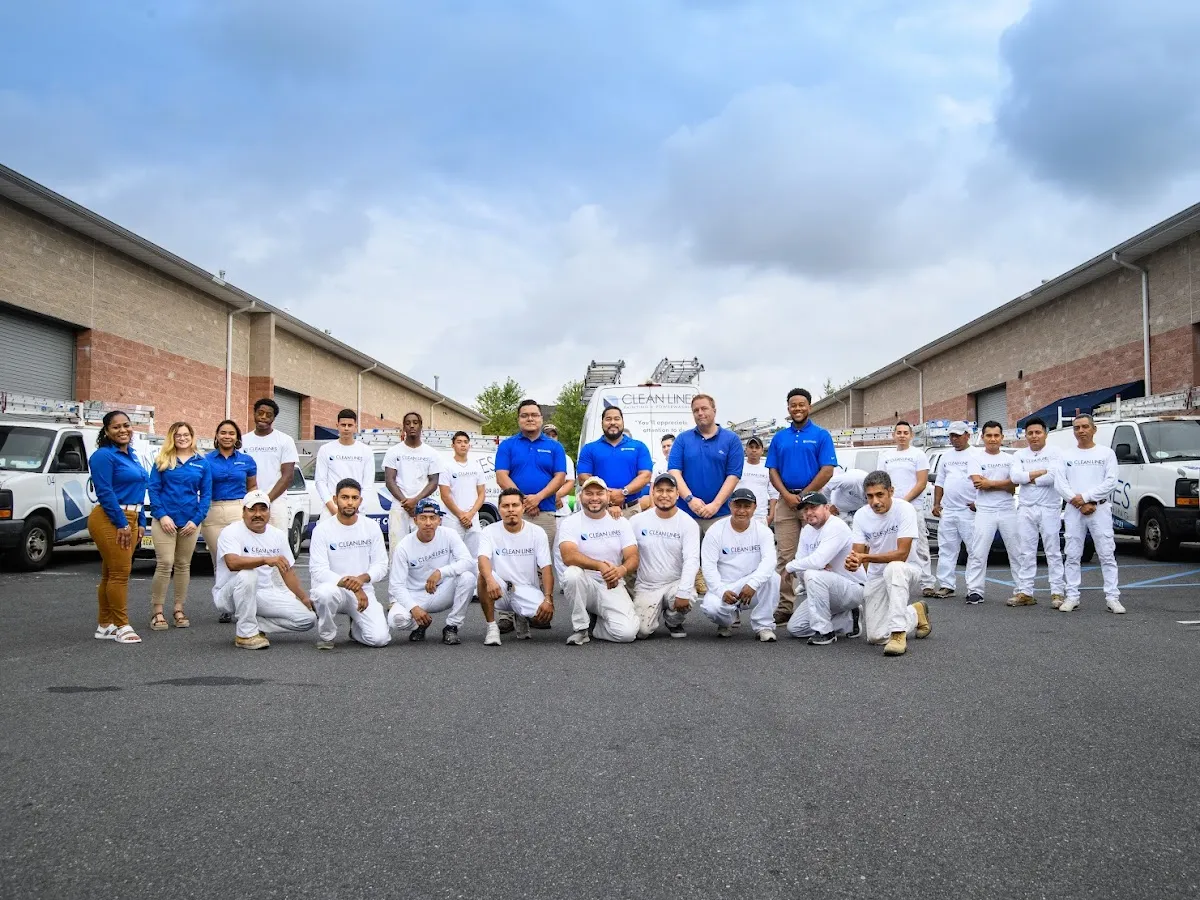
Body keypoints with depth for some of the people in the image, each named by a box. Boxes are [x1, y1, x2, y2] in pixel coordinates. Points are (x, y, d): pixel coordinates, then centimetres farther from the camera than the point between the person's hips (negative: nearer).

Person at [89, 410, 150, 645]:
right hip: (110, 520, -8)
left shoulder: (131, 456, 17)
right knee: (119, 572, -8)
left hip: (128, 520, 8)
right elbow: (105, 492, -16)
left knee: (111, 574, 11)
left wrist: (138, 523, 16)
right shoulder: (104, 456, -9)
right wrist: (121, 523, -17)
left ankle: (104, 626, 16)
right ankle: (122, 626, -3)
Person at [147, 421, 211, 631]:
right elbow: (153, 489, 0)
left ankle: (179, 610, 16)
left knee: (183, 566, 8)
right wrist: (161, 515, -11)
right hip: (165, 520, -2)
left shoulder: (202, 463, 8)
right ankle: (157, 612, -3)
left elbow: (206, 494, 6)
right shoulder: (162, 461, 5)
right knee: (165, 564, -9)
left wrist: (196, 520, -5)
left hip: (190, 521, 2)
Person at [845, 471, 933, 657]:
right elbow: (858, 553, -11)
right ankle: (915, 614, 24)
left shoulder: (904, 509, -21)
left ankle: (899, 634, -33)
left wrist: (866, 558, -36)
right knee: (876, 637, -6)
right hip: (876, 576, 4)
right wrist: (852, 563, -35)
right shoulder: (861, 516, -8)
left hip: (906, 570, -4)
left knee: (893, 568, -42)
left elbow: (902, 554, -27)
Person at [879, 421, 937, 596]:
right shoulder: (885, 456, 16)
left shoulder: (918, 455, 3)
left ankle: (927, 584, -6)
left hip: (913, 507, -4)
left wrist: (904, 501, -13)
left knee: (920, 547, -6)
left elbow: (922, 483, -4)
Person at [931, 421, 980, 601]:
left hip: (969, 511, -6)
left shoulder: (976, 455, -2)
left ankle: (974, 590, -9)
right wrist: (936, 504, 12)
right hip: (947, 511, 6)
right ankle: (946, 586, 14)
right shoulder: (946, 456, 18)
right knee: (946, 549, 8)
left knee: (975, 551, -7)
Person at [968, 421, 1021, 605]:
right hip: (985, 512, -2)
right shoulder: (977, 459, 3)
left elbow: (1014, 485, -3)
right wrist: (1003, 485, -9)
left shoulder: (1009, 459, 9)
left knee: (1016, 552, 6)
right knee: (978, 553, -5)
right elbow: (977, 483, -12)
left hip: (1008, 511, 2)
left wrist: (988, 483, -9)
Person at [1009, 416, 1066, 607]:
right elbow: (1015, 477, -5)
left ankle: (1058, 592, 2)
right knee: (1025, 553, 5)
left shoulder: (1054, 453, -1)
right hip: (1025, 509, 4)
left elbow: (1053, 477, -17)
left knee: (1053, 552, -1)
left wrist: (1028, 478, -6)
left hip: (1049, 509, -4)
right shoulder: (1020, 454, 11)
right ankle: (1025, 593, 8)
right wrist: (1041, 472, -10)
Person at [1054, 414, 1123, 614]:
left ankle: (1112, 598, -2)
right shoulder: (1066, 455, 11)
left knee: (1107, 555, -3)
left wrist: (1085, 497, -13)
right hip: (1073, 510, 2)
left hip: (1100, 509, -2)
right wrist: (1080, 504, -11)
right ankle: (1072, 597, 8)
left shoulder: (1106, 453, 6)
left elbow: (1110, 482, -5)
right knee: (1072, 556, 3)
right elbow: (1059, 484, 0)